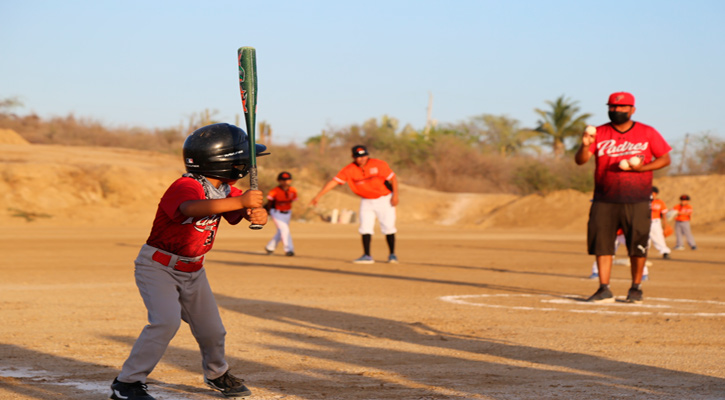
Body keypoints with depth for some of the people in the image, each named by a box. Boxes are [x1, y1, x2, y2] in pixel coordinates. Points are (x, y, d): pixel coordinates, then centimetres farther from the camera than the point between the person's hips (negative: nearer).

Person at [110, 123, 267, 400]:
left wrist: (257, 213, -32)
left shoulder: (225, 190, -1)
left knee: (211, 329, 11)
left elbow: (243, 210, -7)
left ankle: (216, 374, 39)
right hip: (158, 266, -8)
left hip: (193, 271, 8)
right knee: (166, 321, -25)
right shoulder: (187, 186, -29)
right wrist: (240, 201, -52)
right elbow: (192, 208, -50)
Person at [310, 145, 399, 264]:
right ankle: (367, 256, -1)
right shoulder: (349, 170, -13)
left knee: (388, 227, -2)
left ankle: (392, 254, 12)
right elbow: (334, 181, -18)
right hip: (366, 201, 3)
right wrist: (318, 196, -25)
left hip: (384, 200, -3)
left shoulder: (379, 165, -18)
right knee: (365, 228, -5)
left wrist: (395, 195, -18)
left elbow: (393, 178, -9)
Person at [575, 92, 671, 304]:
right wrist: (585, 145, -24)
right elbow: (580, 160, -2)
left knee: (637, 246, -1)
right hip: (604, 202, 1)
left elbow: (665, 159, 4)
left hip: (637, 201, -1)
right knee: (601, 242, -4)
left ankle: (636, 288, 14)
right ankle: (604, 290, 0)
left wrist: (639, 168, -11)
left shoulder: (647, 133, 4)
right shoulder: (599, 133, 5)